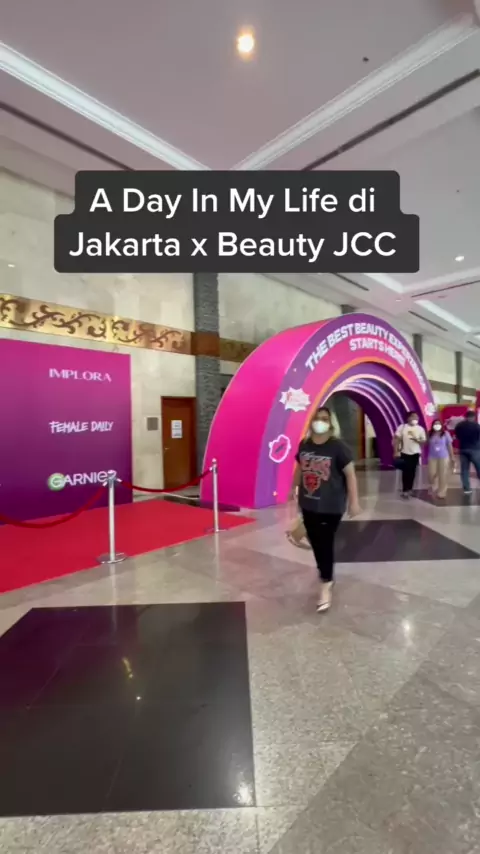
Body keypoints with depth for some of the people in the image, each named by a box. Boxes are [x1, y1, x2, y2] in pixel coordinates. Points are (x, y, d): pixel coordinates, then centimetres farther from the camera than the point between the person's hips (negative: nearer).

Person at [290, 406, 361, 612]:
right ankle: (325, 572, 39)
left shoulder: (337, 447, -14)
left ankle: (326, 585, 14)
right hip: (308, 503, 5)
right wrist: (294, 488, 21)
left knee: (326, 543, 0)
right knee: (315, 541, 16)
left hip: (331, 506, -5)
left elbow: (350, 473, -12)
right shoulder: (304, 445, 0)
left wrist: (354, 501, -13)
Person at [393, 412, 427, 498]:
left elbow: (424, 442, 2)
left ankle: (409, 489, 19)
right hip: (404, 453, -2)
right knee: (405, 472, 0)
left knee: (412, 472, 6)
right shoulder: (402, 427, -5)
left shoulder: (420, 429, 2)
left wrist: (417, 439, -19)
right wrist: (396, 451, -12)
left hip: (415, 453, 2)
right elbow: (396, 439, -6)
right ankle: (405, 490, 8)